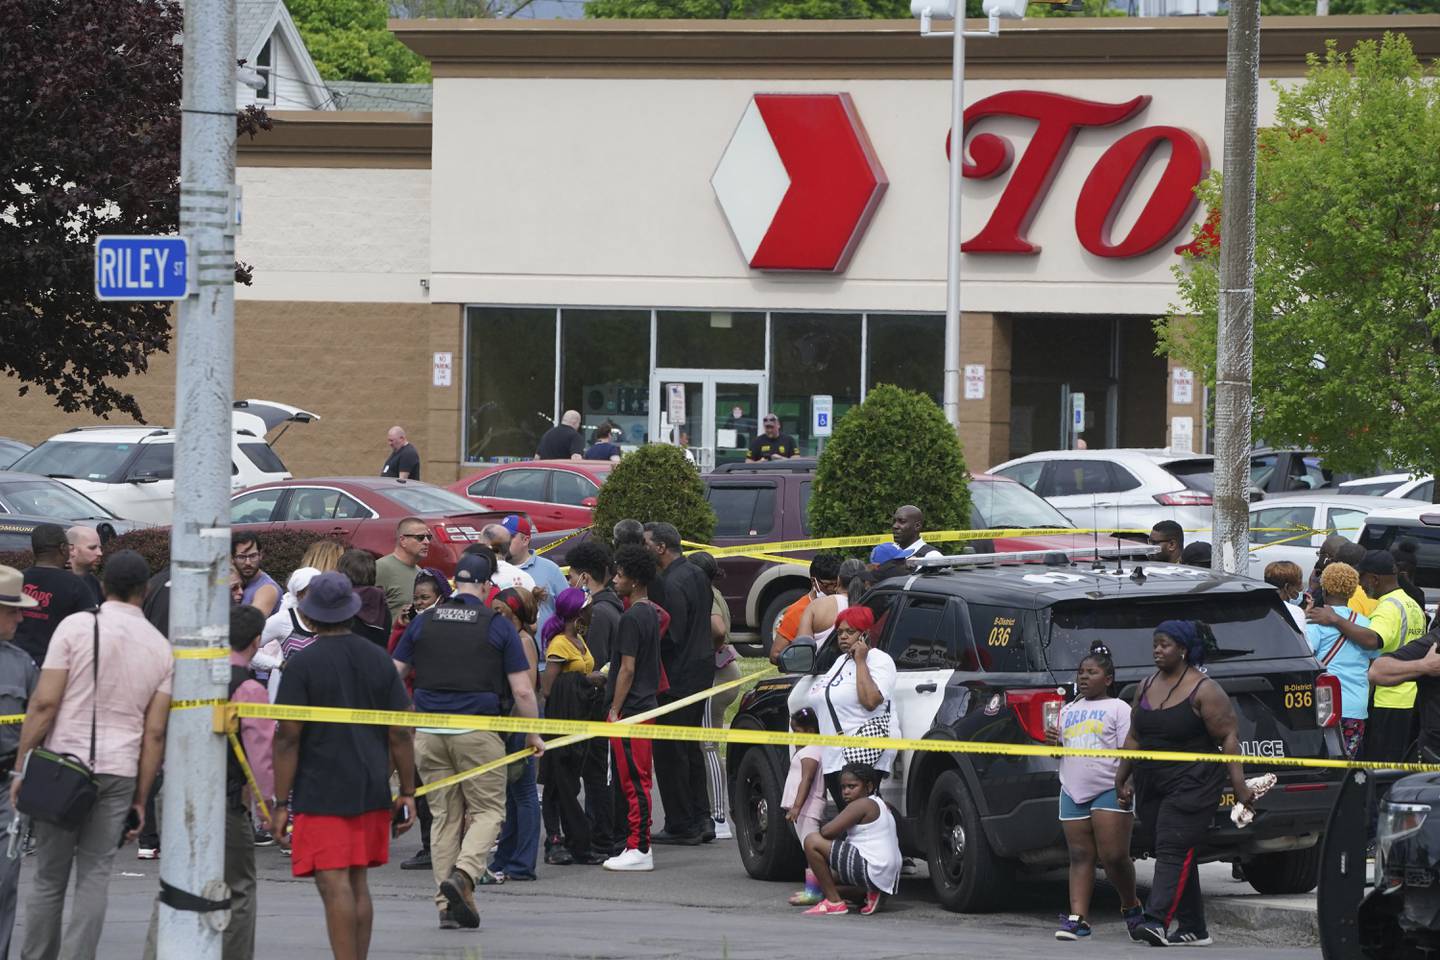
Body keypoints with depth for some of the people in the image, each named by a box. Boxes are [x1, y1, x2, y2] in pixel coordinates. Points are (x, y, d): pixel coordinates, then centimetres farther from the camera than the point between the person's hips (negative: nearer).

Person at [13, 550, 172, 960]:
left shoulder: (76, 626, -5)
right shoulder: (161, 648, 6)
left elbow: (44, 702, -9)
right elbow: (155, 733, 5)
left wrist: (21, 768, -3)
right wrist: (140, 799, 9)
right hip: (119, 772, 2)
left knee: (48, 877, 6)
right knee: (95, 876, 4)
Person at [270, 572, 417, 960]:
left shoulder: (302, 665, -8)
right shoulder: (379, 660, 6)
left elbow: (288, 738, -10)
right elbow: (400, 734, 6)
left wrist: (280, 803, -7)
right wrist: (407, 792, 12)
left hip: (320, 793, -5)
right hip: (371, 791, 5)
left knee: (335, 885, -8)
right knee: (358, 885, 15)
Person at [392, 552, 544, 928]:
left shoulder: (423, 622, 7)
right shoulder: (498, 626, -1)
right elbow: (522, 691, -3)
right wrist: (534, 735, 9)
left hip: (429, 734, 3)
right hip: (479, 732, -3)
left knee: (444, 816, 10)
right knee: (488, 810, 7)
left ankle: (446, 904, 7)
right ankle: (463, 873, -18)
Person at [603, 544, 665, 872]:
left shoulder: (632, 617, -16)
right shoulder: (651, 612, 14)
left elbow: (627, 669, -18)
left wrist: (615, 710, -15)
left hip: (630, 708, -10)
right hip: (647, 704, 10)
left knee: (634, 780, -8)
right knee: (637, 780, 13)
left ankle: (639, 849, -8)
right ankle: (637, 845, 16)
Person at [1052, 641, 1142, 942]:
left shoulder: (1118, 708, 3)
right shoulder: (1068, 710, 20)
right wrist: (1054, 742, 2)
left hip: (1109, 790, -5)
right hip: (1073, 791, 5)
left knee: (1113, 856, -9)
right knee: (1080, 857, 1)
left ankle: (1131, 907, 13)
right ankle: (1078, 918, -4)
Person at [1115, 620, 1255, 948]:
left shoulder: (1204, 690, -8)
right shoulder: (1147, 686, 12)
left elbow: (1228, 739, -11)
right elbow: (1134, 737, 19)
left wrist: (1239, 785, -17)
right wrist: (1122, 778, 17)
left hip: (1191, 783, -7)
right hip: (1151, 784, 7)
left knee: (1173, 849, -17)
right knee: (1169, 853, 7)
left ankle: (1157, 921, -28)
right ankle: (1193, 929, 13)